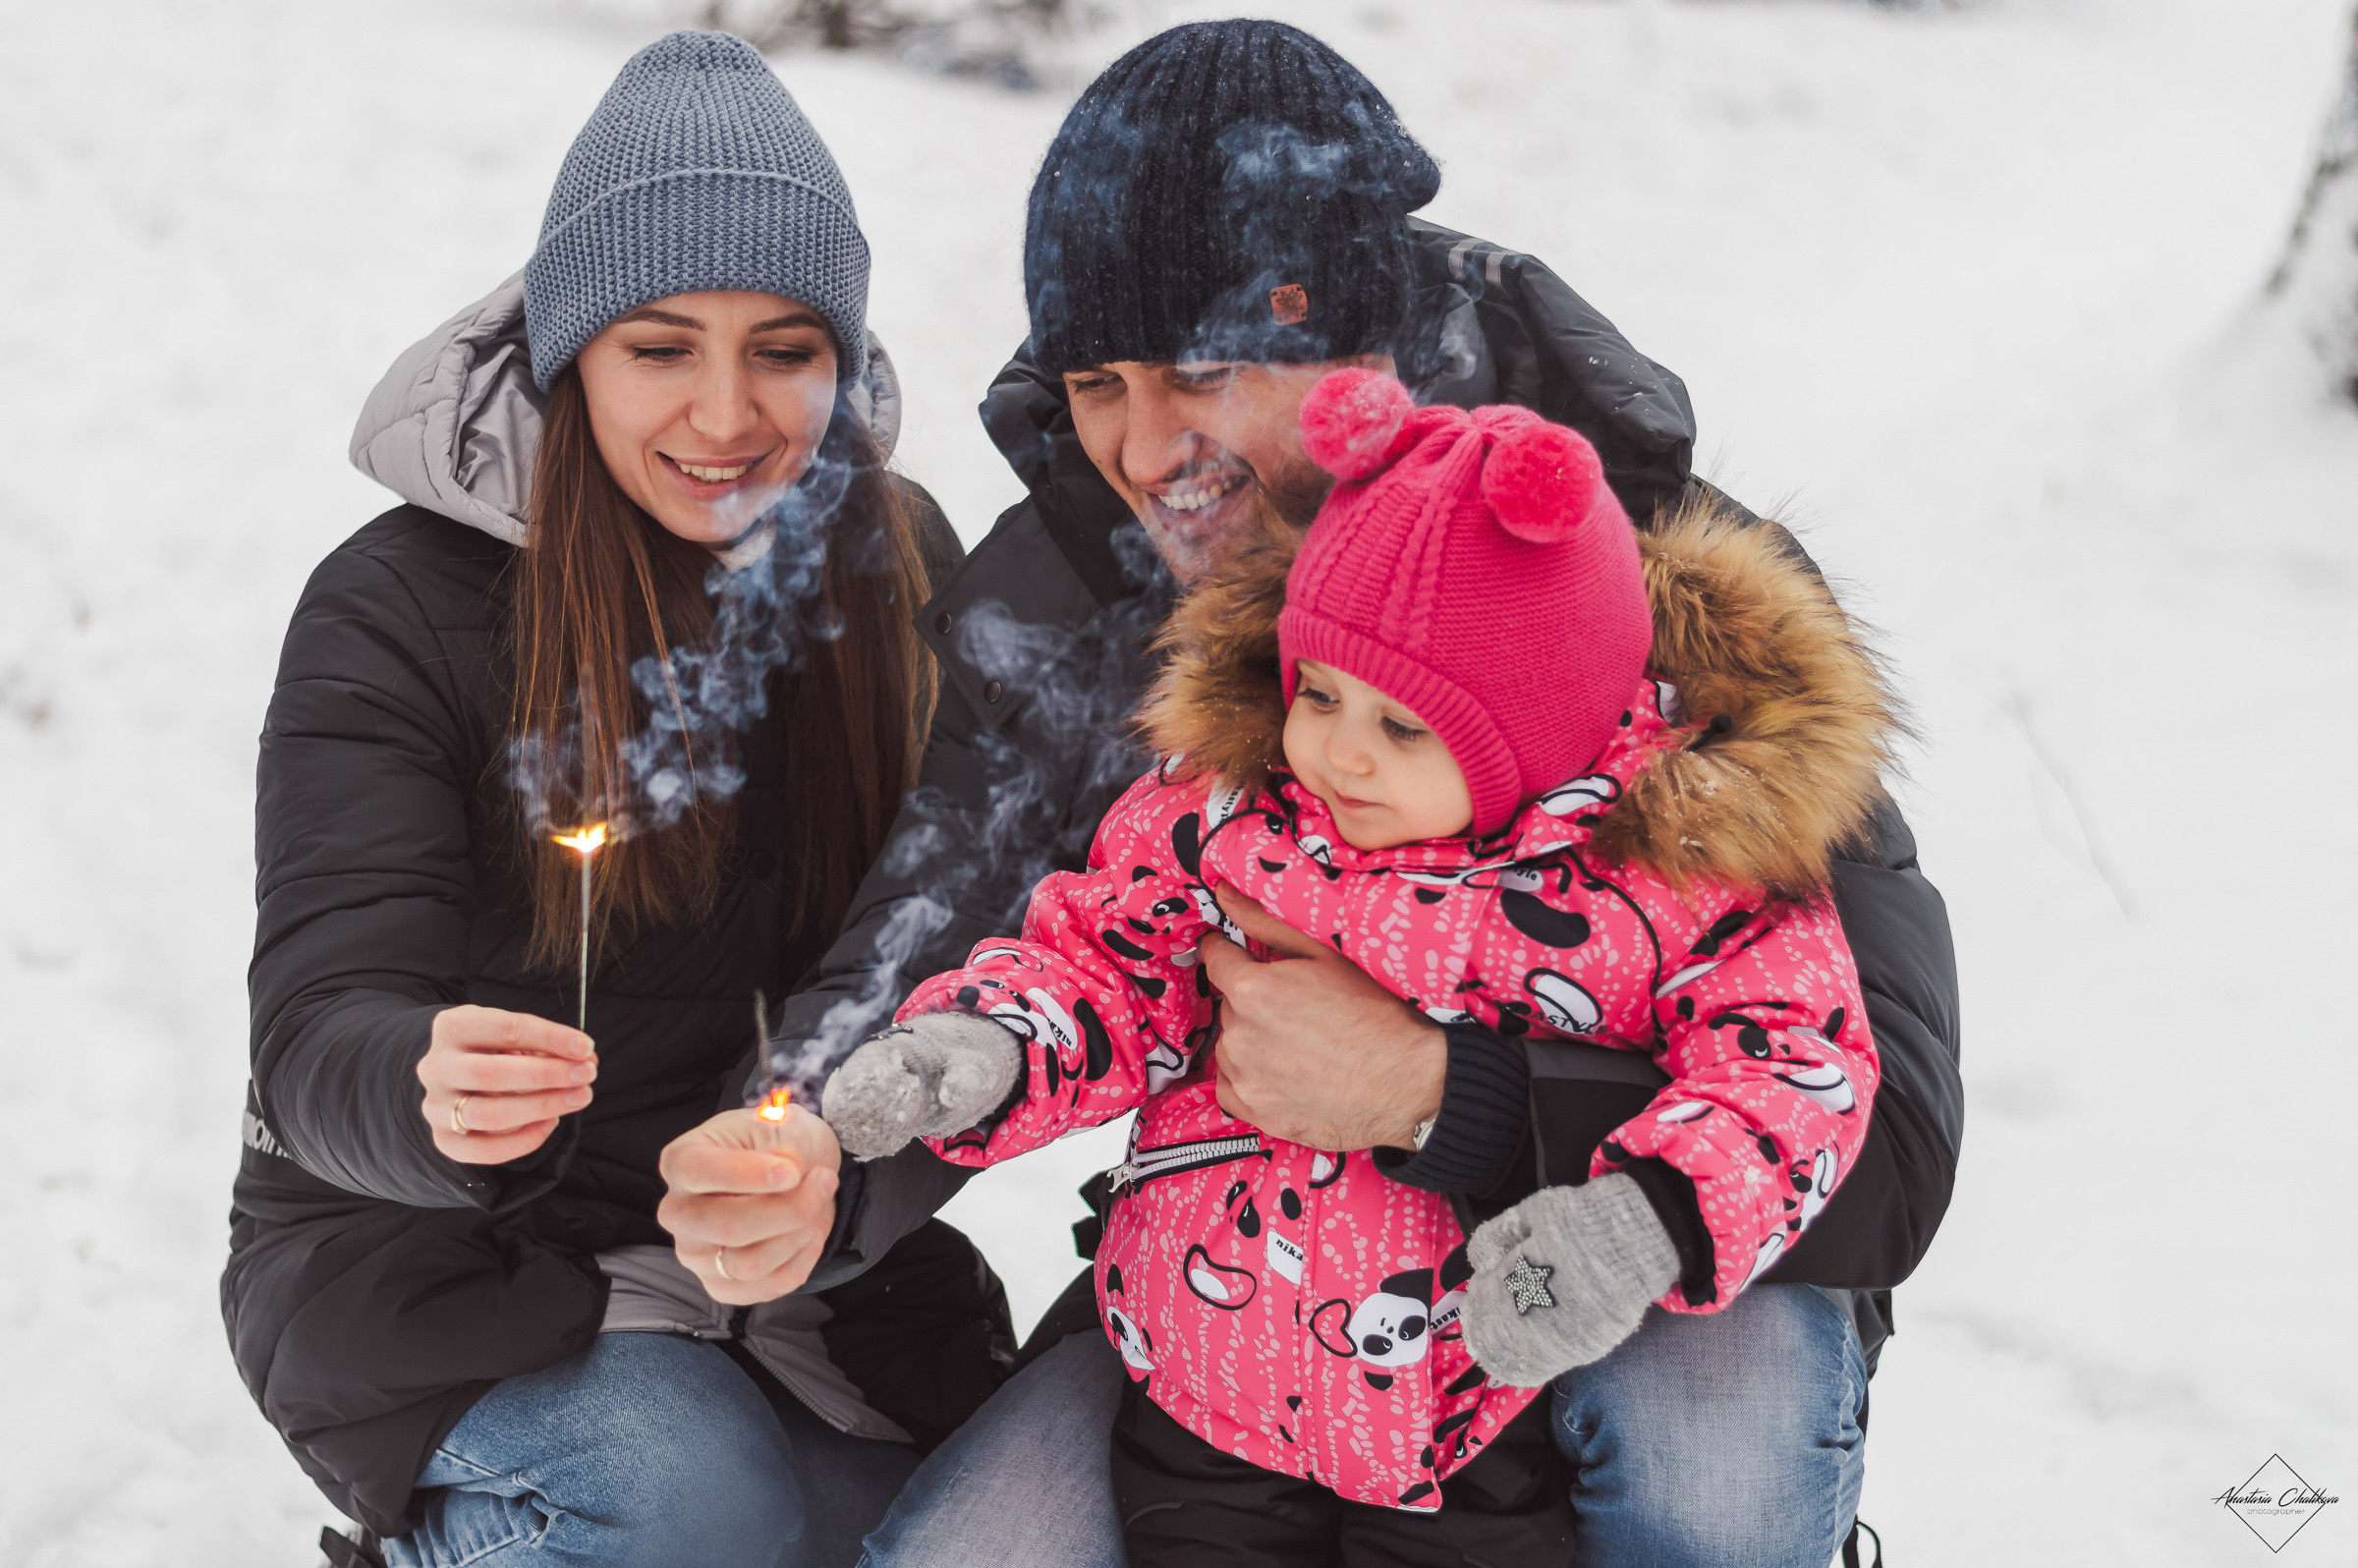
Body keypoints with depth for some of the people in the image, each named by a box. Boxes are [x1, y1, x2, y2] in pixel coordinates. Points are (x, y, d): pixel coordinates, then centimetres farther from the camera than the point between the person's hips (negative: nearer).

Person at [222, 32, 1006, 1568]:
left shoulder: (898, 562, -2)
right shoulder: (395, 609, -15)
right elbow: (317, 1035, -21)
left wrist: (837, 1141, -25)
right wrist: (429, 1088, -45)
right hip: (438, 1258, -5)